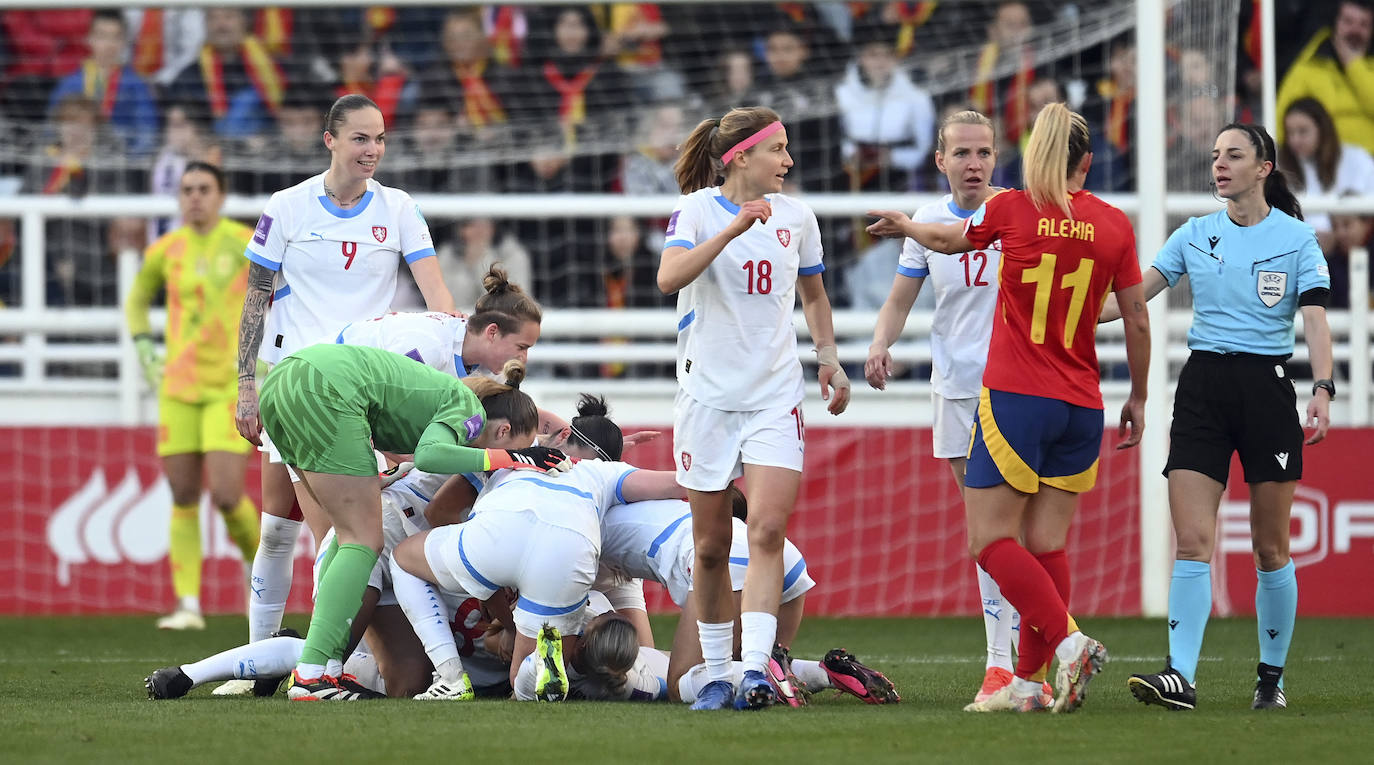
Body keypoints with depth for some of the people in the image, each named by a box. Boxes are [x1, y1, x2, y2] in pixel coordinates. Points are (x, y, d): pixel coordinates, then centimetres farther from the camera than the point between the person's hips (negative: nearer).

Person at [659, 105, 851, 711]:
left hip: (775, 394, 2)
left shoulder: (796, 216, 7)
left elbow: (813, 295, 24)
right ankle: (717, 675, 17)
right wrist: (733, 229, -30)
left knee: (768, 529, -15)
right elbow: (669, 278, -24)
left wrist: (829, 359, 12)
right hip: (707, 391, -2)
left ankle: (756, 671, -21)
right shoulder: (696, 210, -5)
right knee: (711, 543, 4)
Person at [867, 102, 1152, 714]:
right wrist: (1138, 396, 21)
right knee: (1046, 543, 7)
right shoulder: (1114, 225, 3)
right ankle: (1029, 680, 6)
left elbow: (945, 240, 16)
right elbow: (1137, 320, 8)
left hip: (1014, 398, -4)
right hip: (1081, 406, 4)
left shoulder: (1012, 209, -4)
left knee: (990, 538, -2)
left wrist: (904, 225, 37)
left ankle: (1070, 641, -18)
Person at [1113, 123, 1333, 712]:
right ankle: (1181, 676, -16)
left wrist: (1323, 388, -19)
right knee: (1192, 541, -10)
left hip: (1268, 387, -2)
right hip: (1203, 386, 2)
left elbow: (1315, 319, -6)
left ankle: (1272, 677, 15)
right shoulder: (1195, 235, 9)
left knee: (1270, 549, 3)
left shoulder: (1296, 238, 1)